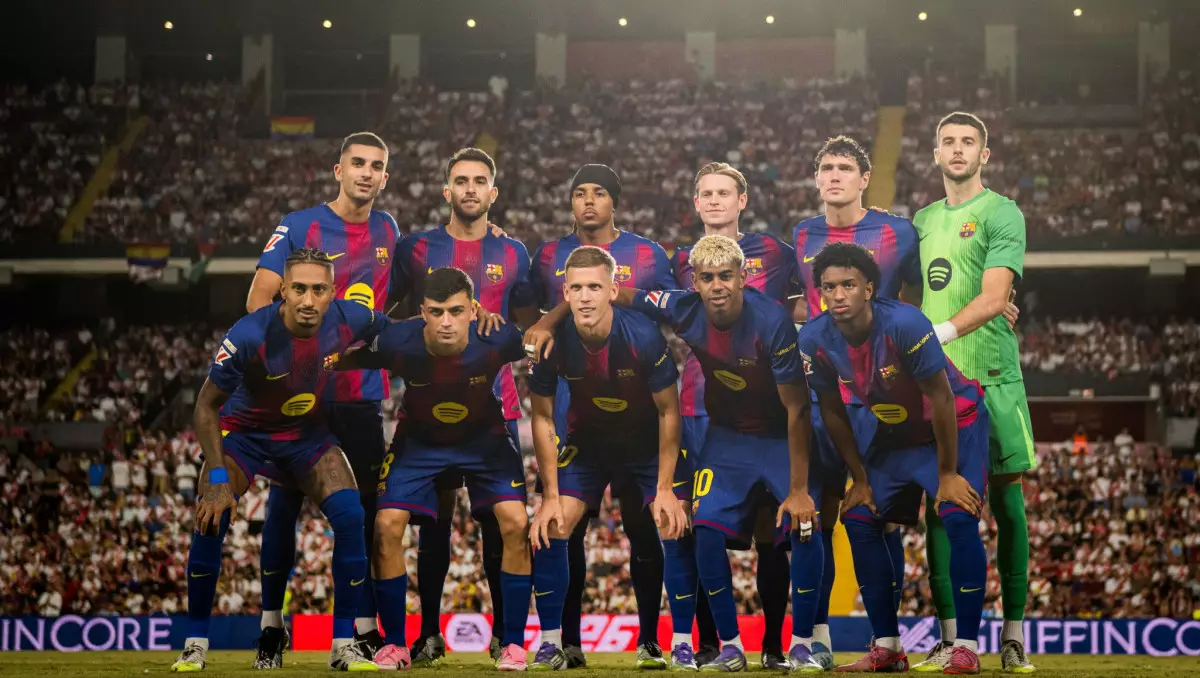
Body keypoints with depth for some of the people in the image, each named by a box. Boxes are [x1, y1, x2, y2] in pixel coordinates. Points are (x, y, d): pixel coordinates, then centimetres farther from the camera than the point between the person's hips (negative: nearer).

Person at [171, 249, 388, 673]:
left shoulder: (348, 320, -23)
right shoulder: (250, 335, -32)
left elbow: (392, 335, 4)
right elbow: (206, 406, -21)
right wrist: (218, 478, -25)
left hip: (308, 433, 2)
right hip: (245, 430, -2)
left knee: (350, 518, -17)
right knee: (211, 521, -21)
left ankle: (344, 645, -5)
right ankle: (195, 644, -4)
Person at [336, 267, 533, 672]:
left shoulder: (497, 340, -31)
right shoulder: (397, 343, -30)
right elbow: (335, 361, -13)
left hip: (484, 438, 0)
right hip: (420, 441, 0)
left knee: (515, 524, -17)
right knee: (387, 527, -13)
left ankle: (513, 644, -3)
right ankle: (395, 645, 4)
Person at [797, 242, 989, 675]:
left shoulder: (904, 325, -33)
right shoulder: (815, 340, -17)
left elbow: (941, 400, -24)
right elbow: (834, 413, -2)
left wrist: (947, 475, -19)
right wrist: (860, 478, 0)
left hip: (956, 423, -6)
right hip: (896, 434, 6)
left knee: (958, 517, -22)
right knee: (859, 519, -2)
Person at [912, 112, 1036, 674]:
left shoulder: (1002, 214, 0)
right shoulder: (922, 220, 18)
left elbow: (994, 298, -12)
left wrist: (940, 333, -24)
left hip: (992, 376, -4)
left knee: (1006, 499, -2)